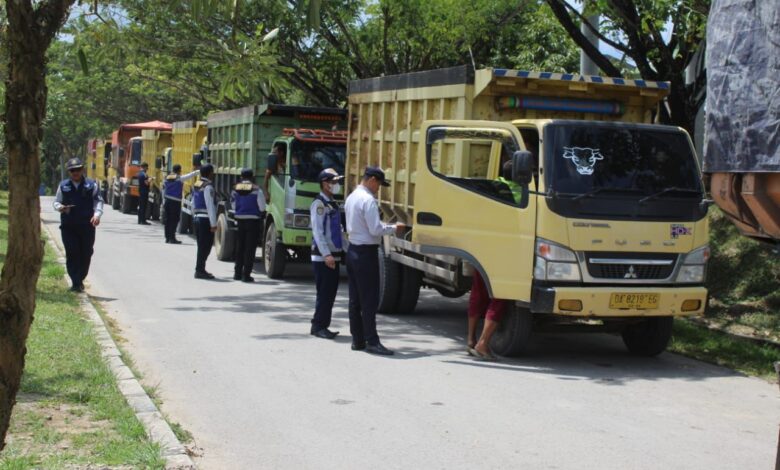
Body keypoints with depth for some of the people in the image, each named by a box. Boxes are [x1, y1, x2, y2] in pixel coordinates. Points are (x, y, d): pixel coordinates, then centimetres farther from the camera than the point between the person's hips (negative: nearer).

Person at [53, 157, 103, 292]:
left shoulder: (91, 185, 6)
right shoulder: (63, 186, 10)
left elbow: (98, 201, 0)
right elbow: (56, 202, 14)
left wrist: (97, 214, -18)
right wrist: (60, 207, -10)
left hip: (87, 226, 0)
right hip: (68, 226, 0)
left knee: (86, 254, 4)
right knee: (72, 254, -5)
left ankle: (80, 280, 21)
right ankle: (76, 283, -2)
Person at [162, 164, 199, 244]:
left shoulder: (167, 178, 11)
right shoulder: (180, 178, -8)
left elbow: (163, 190, 14)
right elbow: (192, 174, -2)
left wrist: (164, 201, 19)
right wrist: (199, 171, 11)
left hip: (167, 200, 6)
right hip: (176, 201, -6)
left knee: (168, 219, 10)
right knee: (175, 220, -4)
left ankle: (167, 237, 13)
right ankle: (172, 238, -7)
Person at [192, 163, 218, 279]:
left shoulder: (196, 185, 14)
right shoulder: (208, 187, -15)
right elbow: (210, 206, -18)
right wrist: (213, 224, -18)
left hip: (197, 218, 9)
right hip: (206, 219, -9)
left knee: (201, 246, 15)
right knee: (205, 246, -4)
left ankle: (200, 269, 19)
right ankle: (200, 270, -4)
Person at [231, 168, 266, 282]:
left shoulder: (236, 189, 1)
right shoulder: (256, 190, -11)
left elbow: (233, 205, 6)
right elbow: (262, 207, -11)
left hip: (240, 220, 4)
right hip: (253, 220, -4)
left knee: (239, 247, 15)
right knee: (250, 248, 0)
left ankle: (238, 273, 20)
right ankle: (246, 275, -2)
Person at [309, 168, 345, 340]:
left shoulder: (333, 204, 16)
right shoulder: (319, 204, -11)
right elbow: (317, 231, -18)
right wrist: (326, 255, -25)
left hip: (334, 256, 9)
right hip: (323, 257, -9)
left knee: (331, 293, 10)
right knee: (324, 293, -6)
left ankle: (322, 326, 16)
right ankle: (318, 326, 2)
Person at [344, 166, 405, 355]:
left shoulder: (351, 197, 12)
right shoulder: (368, 200, -16)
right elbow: (375, 230, -21)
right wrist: (394, 228, -4)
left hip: (353, 250, 9)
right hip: (366, 252, -9)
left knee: (355, 299, 11)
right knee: (370, 300, -6)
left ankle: (357, 340, 16)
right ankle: (372, 341, -4)